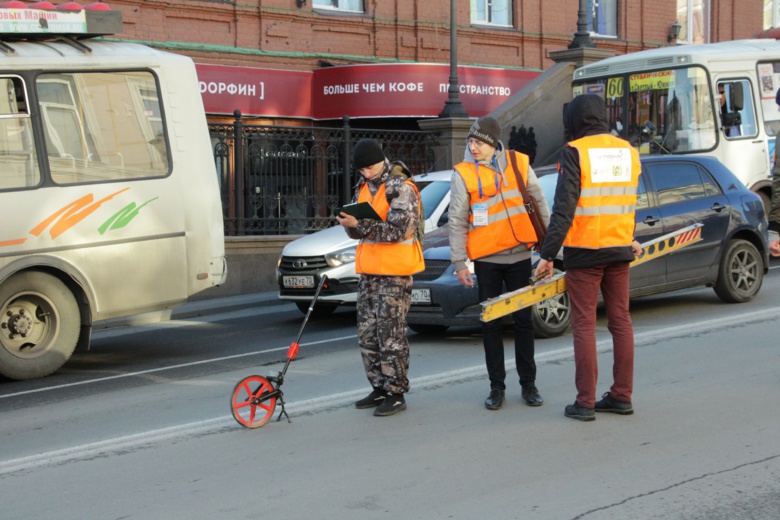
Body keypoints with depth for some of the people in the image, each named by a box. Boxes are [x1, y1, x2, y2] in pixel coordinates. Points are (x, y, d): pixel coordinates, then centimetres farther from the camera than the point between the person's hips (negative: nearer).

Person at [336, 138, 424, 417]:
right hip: (369, 270, 8)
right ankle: (379, 388, 21)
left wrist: (360, 224, -25)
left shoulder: (401, 188, -11)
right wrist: (350, 223, -8)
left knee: (391, 334, -6)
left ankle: (395, 394, 0)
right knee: (367, 333, 10)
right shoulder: (363, 186, 14)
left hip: (395, 271, -8)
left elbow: (399, 229, -22)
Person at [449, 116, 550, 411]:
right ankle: (497, 386, 13)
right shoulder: (463, 173, -3)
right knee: (491, 324, 5)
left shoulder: (518, 163, 2)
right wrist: (459, 262, -6)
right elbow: (457, 221, -2)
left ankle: (528, 383, 16)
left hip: (519, 255, 1)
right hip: (486, 259, -1)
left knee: (523, 321, 6)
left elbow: (539, 203, 9)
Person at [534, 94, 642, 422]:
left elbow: (564, 208, -16)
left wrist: (548, 254, -14)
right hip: (619, 249, 5)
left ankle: (585, 403, 1)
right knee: (620, 321, 11)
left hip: (584, 251, -5)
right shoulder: (628, 151, 8)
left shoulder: (574, 152, -10)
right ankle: (622, 396, 16)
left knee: (584, 325, 0)